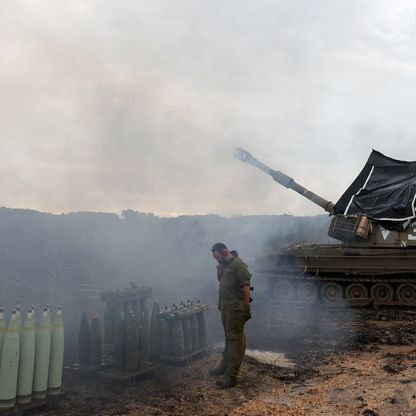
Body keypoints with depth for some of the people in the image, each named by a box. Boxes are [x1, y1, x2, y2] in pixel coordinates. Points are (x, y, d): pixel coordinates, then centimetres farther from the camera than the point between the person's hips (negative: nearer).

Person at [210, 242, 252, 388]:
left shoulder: (238, 265, -16)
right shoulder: (224, 265, 13)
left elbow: (245, 287, -19)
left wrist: (246, 307, -19)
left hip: (236, 308, -9)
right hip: (225, 306, 9)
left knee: (235, 339, -5)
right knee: (228, 337, 21)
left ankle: (231, 376, -2)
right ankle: (224, 366, 35)